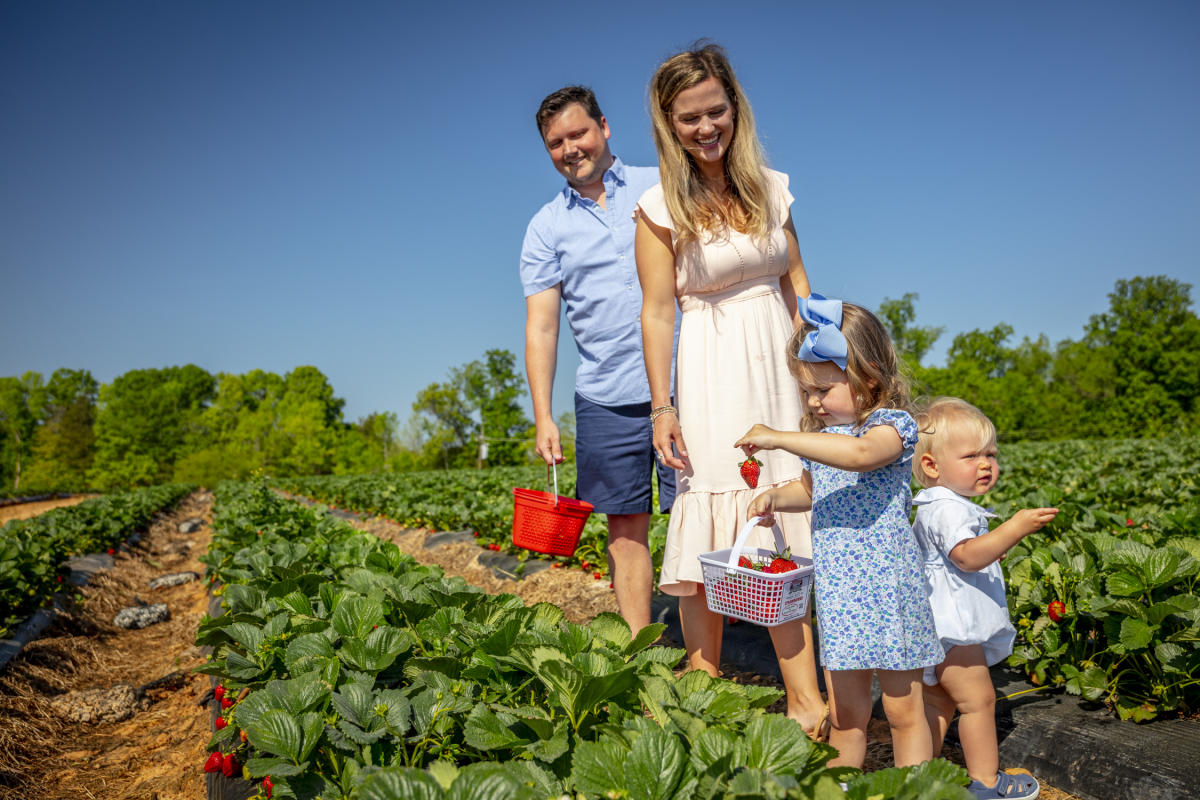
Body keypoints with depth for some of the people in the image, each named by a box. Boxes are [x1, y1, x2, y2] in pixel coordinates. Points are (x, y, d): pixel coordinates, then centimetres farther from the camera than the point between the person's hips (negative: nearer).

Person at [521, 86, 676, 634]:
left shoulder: (662, 186, 8)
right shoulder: (546, 227, 10)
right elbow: (540, 326, 5)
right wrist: (543, 417, -3)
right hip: (606, 400, 1)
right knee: (626, 526, 5)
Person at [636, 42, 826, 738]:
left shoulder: (770, 187, 8)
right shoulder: (662, 207, -5)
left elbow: (796, 282, 12)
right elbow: (657, 311, -8)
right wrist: (662, 406, -12)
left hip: (779, 365, 4)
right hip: (713, 373, -4)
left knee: (786, 528, 4)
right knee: (713, 529, 0)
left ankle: (805, 695, 11)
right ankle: (705, 674, 15)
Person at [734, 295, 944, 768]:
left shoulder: (892, 425, -13)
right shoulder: (821, 435, 9)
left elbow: (859, 453, -37)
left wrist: (778, 438, -33)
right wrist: (776, 497, 5)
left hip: (886, 591, -6)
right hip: (836, 593, 6)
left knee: (903, 709, 9)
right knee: (845, 713, 15)